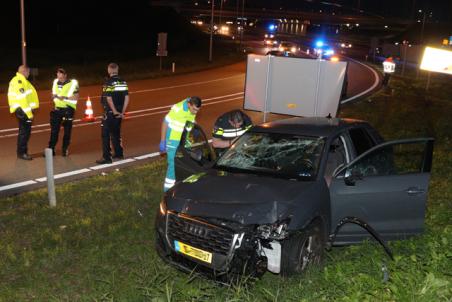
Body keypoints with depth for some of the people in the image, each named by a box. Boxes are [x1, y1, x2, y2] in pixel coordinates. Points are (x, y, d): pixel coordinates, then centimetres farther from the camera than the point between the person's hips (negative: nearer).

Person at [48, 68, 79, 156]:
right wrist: (54, 96, -4)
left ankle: (65, 149, 15)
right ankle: (51, 149, 8)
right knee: (54, 130, 3)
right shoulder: (56, 82, 10)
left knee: (67, 130, 4)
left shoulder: (72, 83, -8)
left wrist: (65, 98, -21)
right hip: (57, 109, 4)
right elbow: (53, 94, 19)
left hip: (68, 109, -4)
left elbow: (76, 97, -11)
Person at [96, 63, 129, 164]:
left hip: (110, 112, -7)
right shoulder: (123, 82, 6)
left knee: (106, 135, -1)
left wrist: (114, 111, -14)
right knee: (116, 133, 21)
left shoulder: (108, 82, -14)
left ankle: (106, 157, -2)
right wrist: (122, 112, 4)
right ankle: (119, 153, 29)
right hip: (119, 113, 7)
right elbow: (126, 98, 3)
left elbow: (109, 99, -21)